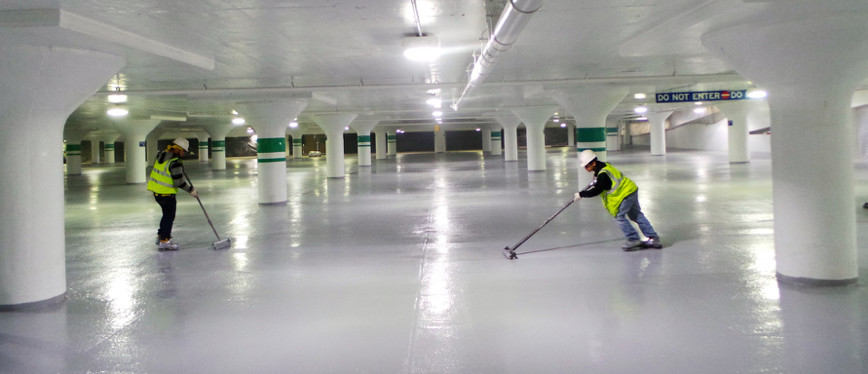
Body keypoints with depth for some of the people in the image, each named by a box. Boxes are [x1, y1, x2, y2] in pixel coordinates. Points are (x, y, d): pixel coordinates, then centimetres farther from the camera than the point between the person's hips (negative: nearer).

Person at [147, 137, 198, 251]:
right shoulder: (175, 163, -23)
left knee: (167, 214, 23)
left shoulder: (161, 154, 3)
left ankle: (161, 236, 34)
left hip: (156, 190, 9)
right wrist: (192, 190, -10)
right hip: (167, 193, -9)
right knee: (169, 216, 4)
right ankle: (164, 242, 9)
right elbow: (179, 182, -22)